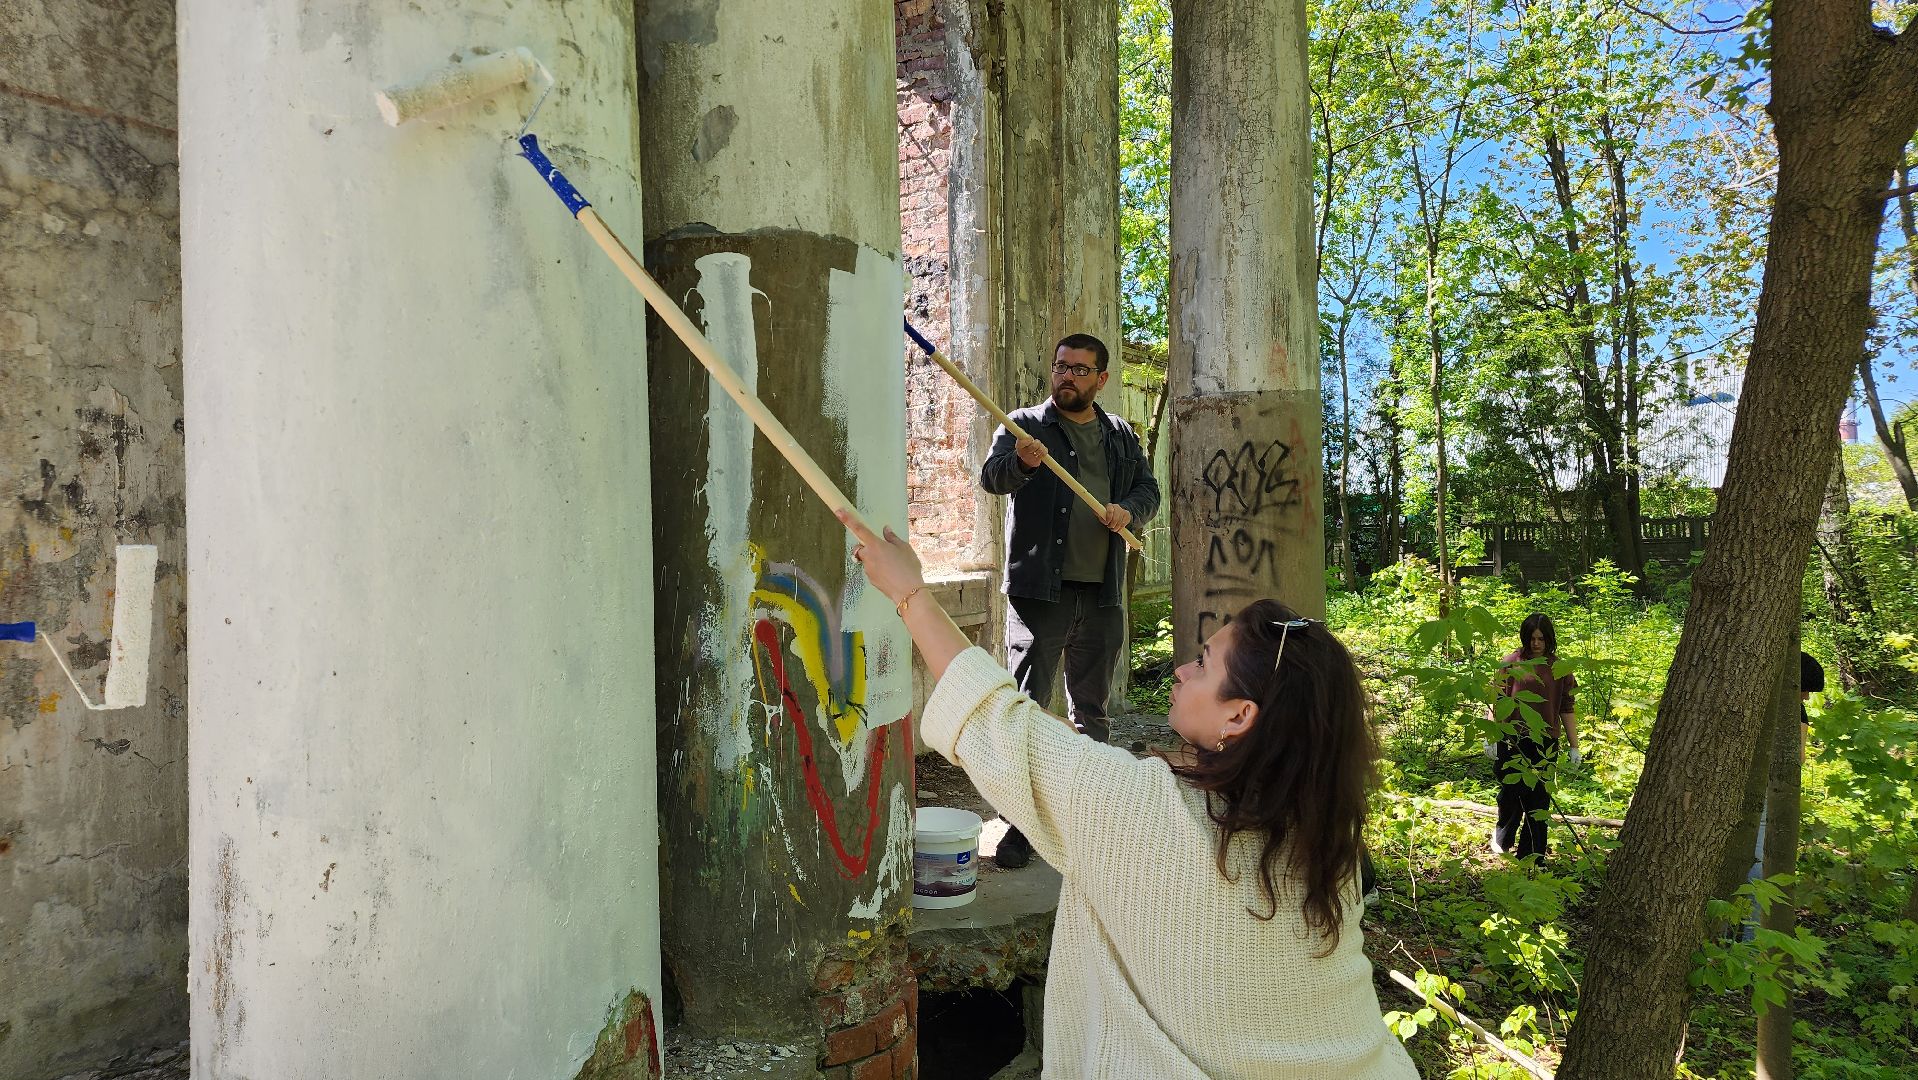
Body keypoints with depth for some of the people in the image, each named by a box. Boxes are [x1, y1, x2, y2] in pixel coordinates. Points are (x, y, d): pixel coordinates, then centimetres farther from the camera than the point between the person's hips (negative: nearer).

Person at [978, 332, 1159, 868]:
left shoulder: (1120, 435, 14)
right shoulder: (1025, 425, 0)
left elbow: (1148, 486, 20)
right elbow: (992, 476, -15)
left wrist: (1130, 510, -4)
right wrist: (1020, 461, -39)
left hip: (1102, 592, 5)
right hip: (1040, 588, -4)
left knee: (1092, 709, 15)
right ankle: (1020, 822, 1)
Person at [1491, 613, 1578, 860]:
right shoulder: (1512, 662, 0)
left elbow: (1567, 709, 10)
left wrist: (1573, 746, 8)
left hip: (1545, 743, 2)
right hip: (1513, 740, -2)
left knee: (1539, 798, 3)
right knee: (1511, 790, 2)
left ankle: (1531, 855, 14)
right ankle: (1502, 838, 29)